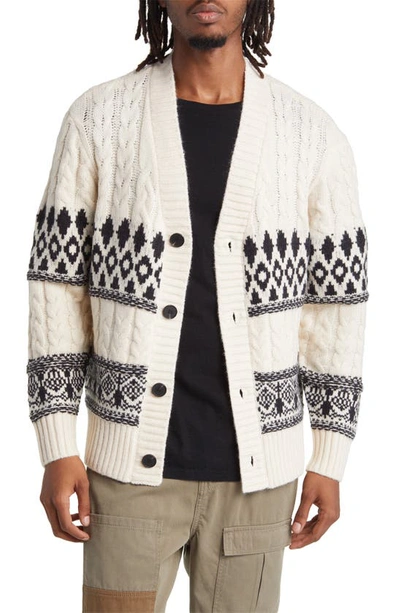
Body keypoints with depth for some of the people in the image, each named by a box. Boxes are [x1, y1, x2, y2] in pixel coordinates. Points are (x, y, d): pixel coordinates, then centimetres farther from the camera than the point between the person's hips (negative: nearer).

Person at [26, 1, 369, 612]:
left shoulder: (314, 134, -2)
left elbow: (337, 302, 3)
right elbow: (57, 281, -1)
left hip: (256, 470, 1)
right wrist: (56, 449, -4)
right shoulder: (98, 119, -3)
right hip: (130, 463, -1)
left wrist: (329, 461, 3)